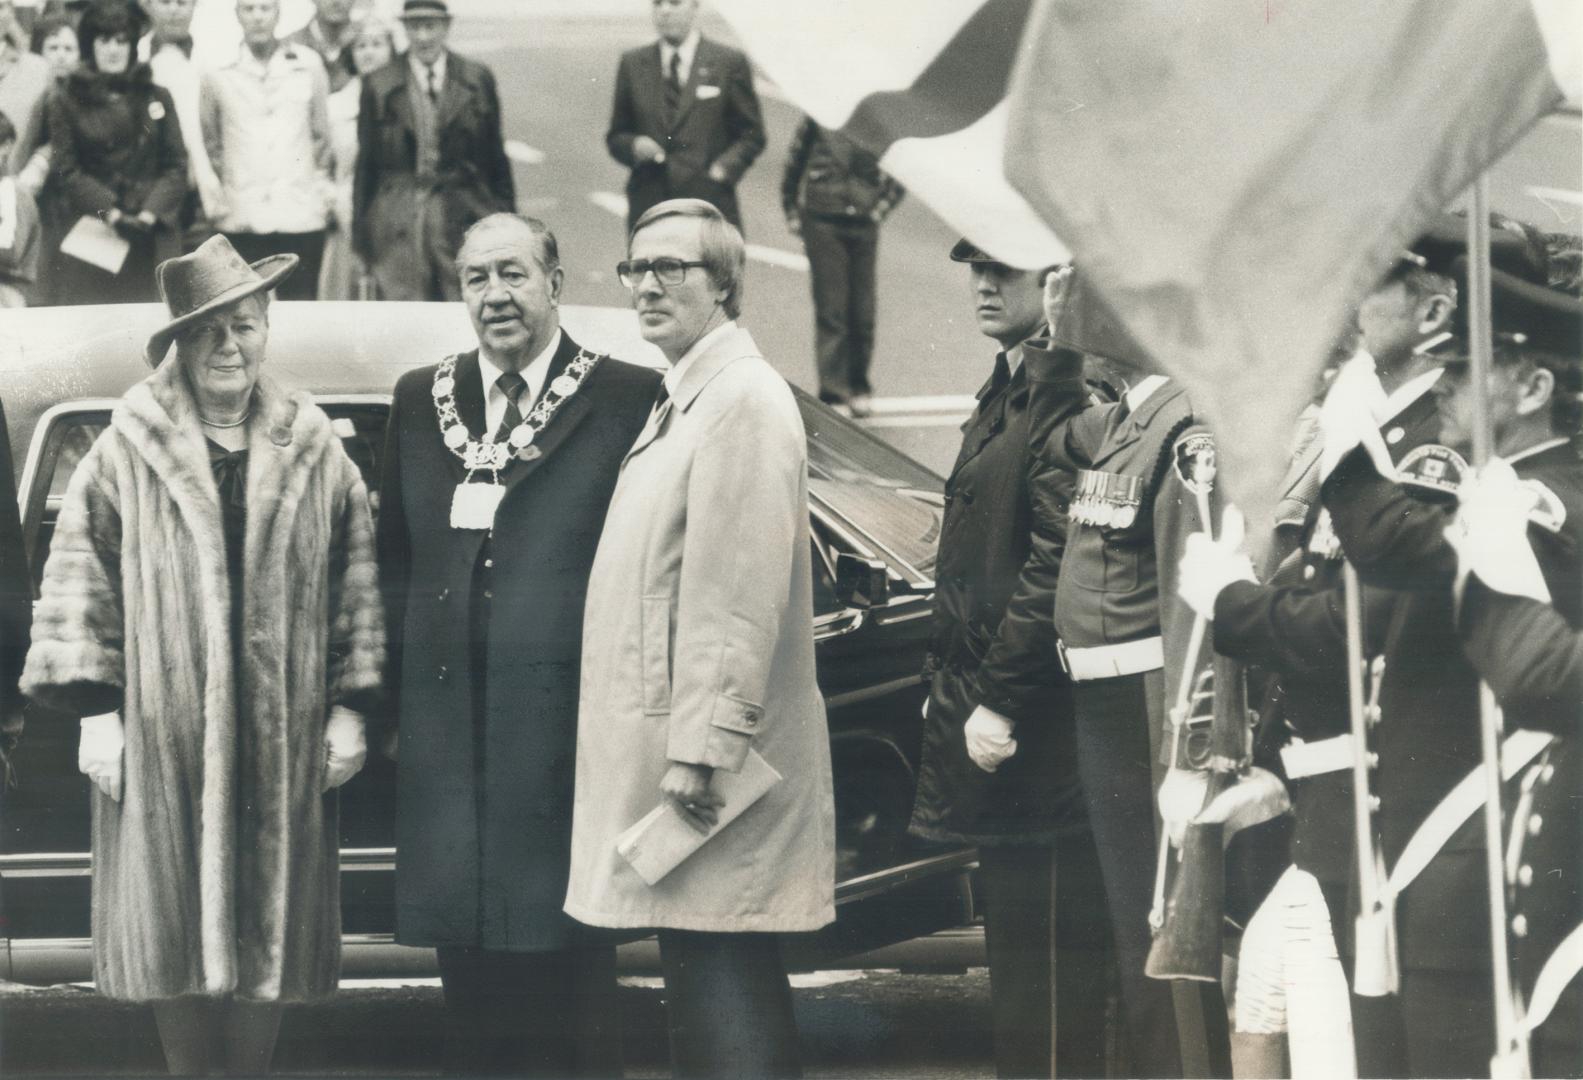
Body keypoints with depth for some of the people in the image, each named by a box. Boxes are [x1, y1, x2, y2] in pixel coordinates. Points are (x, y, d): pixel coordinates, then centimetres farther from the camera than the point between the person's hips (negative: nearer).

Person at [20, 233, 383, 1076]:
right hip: (162, 737, -1)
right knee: (175, 924, 4)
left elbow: (355, 586, 7)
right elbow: (80, 583, 0)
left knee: (270, 926, 7)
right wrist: (94, 712, -4)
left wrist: (349, 708, 4)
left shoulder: (315, 455, 5)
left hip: (284, 740, 1)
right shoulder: (126, 454, -1)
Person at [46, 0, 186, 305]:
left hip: (152, 233, 1)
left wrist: (151, 212, -9)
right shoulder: (66, 102, 8)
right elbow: (65, 171, 1)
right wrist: (109, 212, -13)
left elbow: (176, 165, 8)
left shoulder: (157, 97, 13)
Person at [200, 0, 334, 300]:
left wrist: (322, 184, 10)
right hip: (240, 221, -1)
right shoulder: (216, 72, 4)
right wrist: (214, 197, 10)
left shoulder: (308, 64, 6)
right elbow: (207, 140, 14)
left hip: (301, 217, 1)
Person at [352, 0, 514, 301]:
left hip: (466, 218, 1)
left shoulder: (477, 79, 7)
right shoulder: (379, 86, 5)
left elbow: (495, 157, 11)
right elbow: (365, 164, 8)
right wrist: (360, 235, 6)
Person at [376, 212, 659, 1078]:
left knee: (567, 968, 1)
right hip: (448, 730, 4)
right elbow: (396, 561, 13)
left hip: (564, 727, -4)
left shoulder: (626, 400, -2)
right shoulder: (421, 400, 12)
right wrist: (391, 702, 7)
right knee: (467, 974, 11)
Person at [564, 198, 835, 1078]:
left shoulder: (743, 400, -13)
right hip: (674, 746, 10)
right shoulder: (682, 401, 19)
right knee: (700, 980, 13)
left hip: (711, 768, -10)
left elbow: (742, 592, -20)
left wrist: (701, 747, -23)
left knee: (723, 982, -10)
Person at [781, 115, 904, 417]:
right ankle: (833, 392, -4)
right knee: (830, 311, -4)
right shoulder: (817, 117, -2)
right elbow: (793, 166, 10)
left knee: (863, 312, 5)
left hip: (864, 223, 1)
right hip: (822, 222, -1)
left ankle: (858, 387, 19)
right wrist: (792, 214, 10)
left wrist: (881, 207, 6)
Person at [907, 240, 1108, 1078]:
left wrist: (1000, 701, -20)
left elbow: (1056, 566, -21)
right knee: (1015, 945, 16)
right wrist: (950, 690, 17)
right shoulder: (1004, 395, 18)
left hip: (1036, 743, -11)